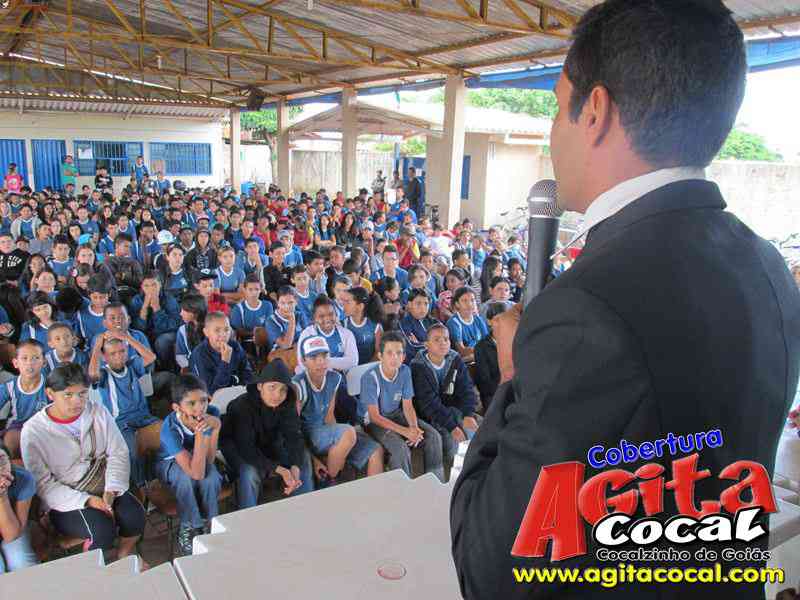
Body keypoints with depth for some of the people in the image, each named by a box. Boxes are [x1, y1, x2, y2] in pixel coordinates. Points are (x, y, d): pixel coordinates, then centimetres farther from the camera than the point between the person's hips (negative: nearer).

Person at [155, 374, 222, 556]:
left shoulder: (212, 413, -26)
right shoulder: (170, 428, -36)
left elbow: (208, 460, -26)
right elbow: (196, 473, -41)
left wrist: (215, 427, -39)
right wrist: (200, 433, -49)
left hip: (198, 460, 2)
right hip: (169, 463, -2)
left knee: (212, 477, -30)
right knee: (186, 477, -35)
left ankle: (208, 525, -4)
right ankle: (189, 528, -10)